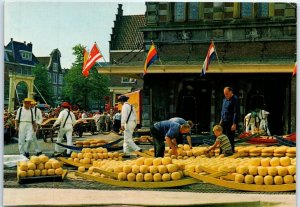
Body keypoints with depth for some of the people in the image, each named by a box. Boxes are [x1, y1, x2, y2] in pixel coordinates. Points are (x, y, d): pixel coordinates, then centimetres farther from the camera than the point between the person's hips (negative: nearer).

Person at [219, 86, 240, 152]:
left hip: (230, 123, -7)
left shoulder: (235, 100, -11)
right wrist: (221, 119, 17)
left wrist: (234, 124, -18)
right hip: (224, 122, 7)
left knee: (230, 138, -2)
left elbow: (236, 113, -14)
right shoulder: (225, 100, 13)